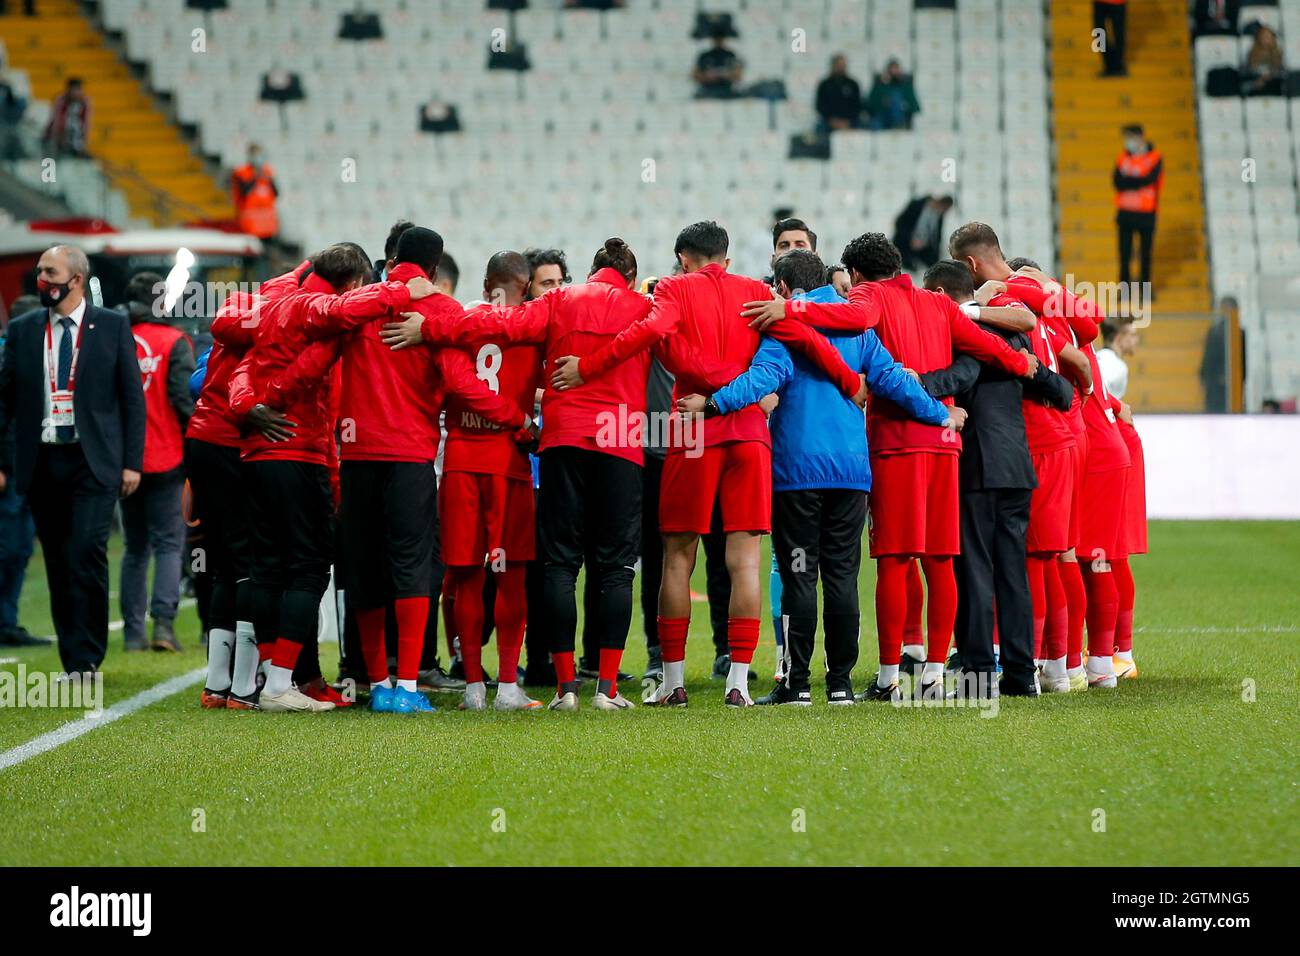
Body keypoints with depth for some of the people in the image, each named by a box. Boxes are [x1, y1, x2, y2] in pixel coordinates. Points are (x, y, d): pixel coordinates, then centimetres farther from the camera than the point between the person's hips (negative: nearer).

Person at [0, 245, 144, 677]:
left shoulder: (113, 326, 3)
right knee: (58, 563, 5)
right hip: (41, 461, 3)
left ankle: (86, 658, -8)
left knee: (88, 551, -16)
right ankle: (76, 665, 12)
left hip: (94, 462, -3)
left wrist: (132, 462, -3)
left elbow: (132, 398, 3)